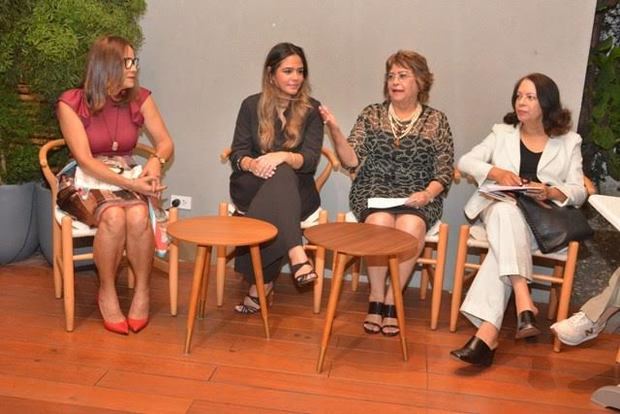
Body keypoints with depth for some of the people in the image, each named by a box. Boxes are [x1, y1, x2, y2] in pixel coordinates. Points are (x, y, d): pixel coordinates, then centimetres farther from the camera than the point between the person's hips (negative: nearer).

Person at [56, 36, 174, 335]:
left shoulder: (139, 99, -1)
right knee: (114, 216, -35)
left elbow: (165, 141, 5)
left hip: (129, 179, 3)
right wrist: (130, 184, -27)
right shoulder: (71, 103, -11)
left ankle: (142, 291, -11)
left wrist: (156, 161, -19)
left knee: (138, 216, -32)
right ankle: (106, 293, -14)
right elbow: (85, 161, -16)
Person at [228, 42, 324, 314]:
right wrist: (252, 164, -25)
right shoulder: (252, 106, 5)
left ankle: (261, 284, -38)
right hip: (251, 187, 0)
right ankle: (296, 255, -55)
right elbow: (237, 154, 0)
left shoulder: (311, 109, 3)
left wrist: (282, 156, -30)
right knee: (282, 176, -36)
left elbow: (310, 160, -8)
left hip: (296, 191, 0)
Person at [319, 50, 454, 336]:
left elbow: (444, 173, 5)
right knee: (380, 222, -32)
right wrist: (335, 130, -15)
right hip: (374, 190, 0)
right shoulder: (371, 115, 9)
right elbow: (353, 161, 0)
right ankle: (376, 299, -15)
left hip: (418, 196, 0)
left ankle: (391, 301, -15)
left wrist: (427, 194, -15)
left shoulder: (437, 121, 8)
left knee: (410, 226, -32)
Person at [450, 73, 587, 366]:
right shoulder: (502, 133, 18)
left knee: (505, 246, -35)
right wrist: (497, 173, -11)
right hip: (500, 209, 1)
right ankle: (523, 303, -48)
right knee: (508, 211, -38)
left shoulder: (569, 142, 14)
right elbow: (465, 161, 8)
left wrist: (550, 192, -17)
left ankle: (487, 332, -46)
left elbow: (579, 192, 5)